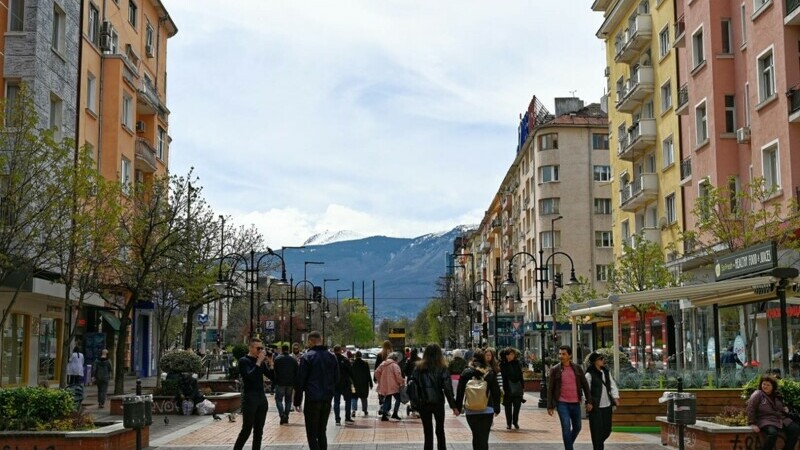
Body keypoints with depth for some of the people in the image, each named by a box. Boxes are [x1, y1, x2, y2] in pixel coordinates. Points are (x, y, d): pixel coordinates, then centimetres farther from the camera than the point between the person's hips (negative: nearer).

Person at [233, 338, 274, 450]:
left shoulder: (261, 361, 11)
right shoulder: (244, 361, -7)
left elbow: (272, 377, 8)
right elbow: (249, 376, -22)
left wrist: (270, 363, -4)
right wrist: (258, 362, -20)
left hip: (262, 397, 6)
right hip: (249, 398, -6)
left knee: (259, 431, 7)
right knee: (246, 430, -7)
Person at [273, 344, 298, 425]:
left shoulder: (277, 359, -4)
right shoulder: (293, 359, 7)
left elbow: (274, 372, -1)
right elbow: (296, 373, 8)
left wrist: (274, 382, 7)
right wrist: (295, 383, 13)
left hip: (280, 383, -3)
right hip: (290, 383, 3)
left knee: (279, 399, 3)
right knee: (288, 400, 12)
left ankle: (282, 415, -16)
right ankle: (286, 417, 12)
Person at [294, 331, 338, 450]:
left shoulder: (307, 357, -8)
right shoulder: (332, 357, 10)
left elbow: (300, 381, -9)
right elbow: (336, 379, 14)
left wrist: (297, 401, -3)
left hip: (312, 399, -5)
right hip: (327, 400, 5)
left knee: (312, 434, -1)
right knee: (322, 432, 17)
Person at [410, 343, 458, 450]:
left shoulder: (419, 368, -2)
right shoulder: (442, 368, -7)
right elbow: (448, 389, -11)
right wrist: (453, 406, -7)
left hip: (423, 404, 1)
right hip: (438, 403, 0)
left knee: (428, 432, 7)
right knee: (440, 431, 17)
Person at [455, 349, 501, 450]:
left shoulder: (466, 373, -2)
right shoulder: (490, 373, -2)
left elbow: (460, 392, -1)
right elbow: (496, 392, 2)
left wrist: (458, 407, 7)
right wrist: (497, 408, 11)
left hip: (471, 410, 1)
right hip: (487, 410, 0)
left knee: (476, 436, 12)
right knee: (484, 437, 2)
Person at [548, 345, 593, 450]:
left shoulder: (577, 368, 3)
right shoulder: (555, 370, -3)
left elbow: (585, 385, 7)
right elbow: (550, 389, -1)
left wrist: (588, 402, 1)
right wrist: (550, 406, -4)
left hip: (575, 403, 3)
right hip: (562, 403, -3)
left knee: (577, 427, 13)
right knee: (566, 427, -12)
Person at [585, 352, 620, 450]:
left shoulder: (606, 372, 11)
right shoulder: (589, 375, -9)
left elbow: (613, 385, 11)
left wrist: (615, 397, -1)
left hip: (607, 406, 6)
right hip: (596, 407, -6)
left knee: (607, 430, 12)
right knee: (597, 431, -4)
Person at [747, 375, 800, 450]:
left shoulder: (777, 395, 12)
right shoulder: (757, 395, -8)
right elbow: (750, 409, -11)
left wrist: (785, 409, 6)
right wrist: (752, 424, -17)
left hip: (781, 418, 7)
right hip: (766, 420, -7)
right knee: (773, 433, -36)